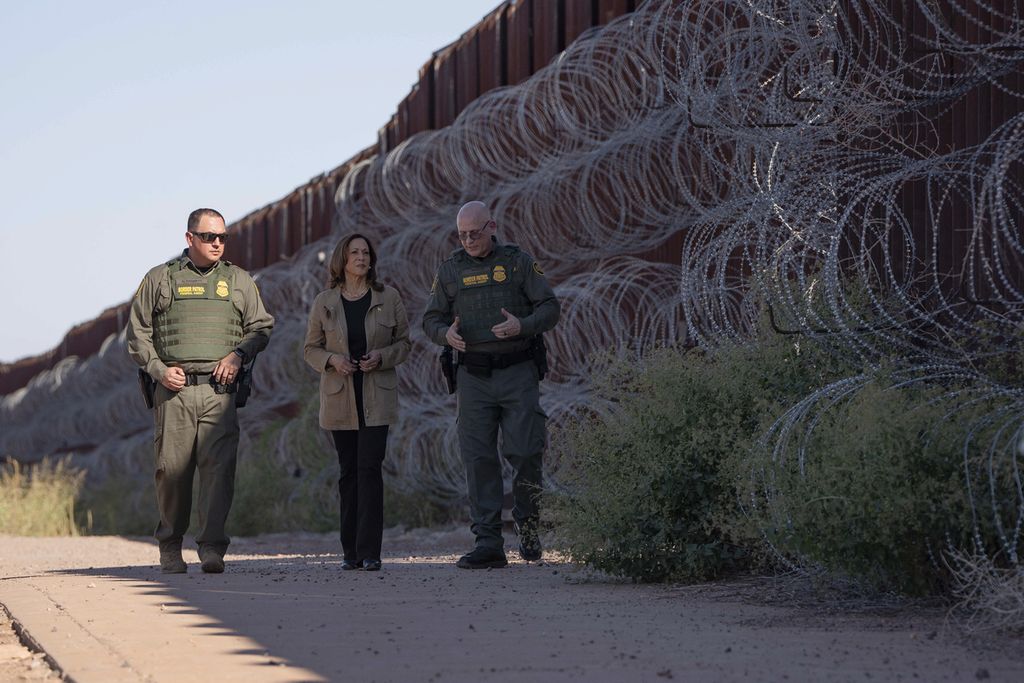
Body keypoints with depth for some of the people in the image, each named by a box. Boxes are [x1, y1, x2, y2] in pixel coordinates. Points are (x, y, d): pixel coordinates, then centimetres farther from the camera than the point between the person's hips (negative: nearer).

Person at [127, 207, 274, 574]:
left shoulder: (238, 280, 15)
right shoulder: (160, 279, 10)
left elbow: (261, 327, 17)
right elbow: (137, 332, 11)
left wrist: (238, 354, -2)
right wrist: (158, 369, -4)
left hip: (219, 390, 1)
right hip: (173, 389, -1)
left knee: (219, 466, -12)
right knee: (172, 468, 0)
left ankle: (212, 547, -13)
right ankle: (170, 547, 14)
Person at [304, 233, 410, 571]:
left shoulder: (388, 297, 2)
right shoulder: (324, 302, 3)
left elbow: (403, 343, 8)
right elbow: (310, 349, 9)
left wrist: (381, 356, -11)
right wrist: (331, 360, -11)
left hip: (376, 397, -1)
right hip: (339, 398, 1)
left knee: (369, 468, -11)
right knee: (348, 471, 6)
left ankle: (369, 552, -12)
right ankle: (350, 552, 13)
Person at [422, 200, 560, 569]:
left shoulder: (519, 262, 4)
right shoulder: (450, 270, 11)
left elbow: (550, 307, 2)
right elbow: (431, 319, 13)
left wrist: (522, 325, -17)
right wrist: (446, 334, -11)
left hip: (518, 372, -2)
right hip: (474, 376, 2)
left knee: (525, 451, -9)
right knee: (478, 457, -3)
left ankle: (527, 522, 16)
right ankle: (488, 543, -3)